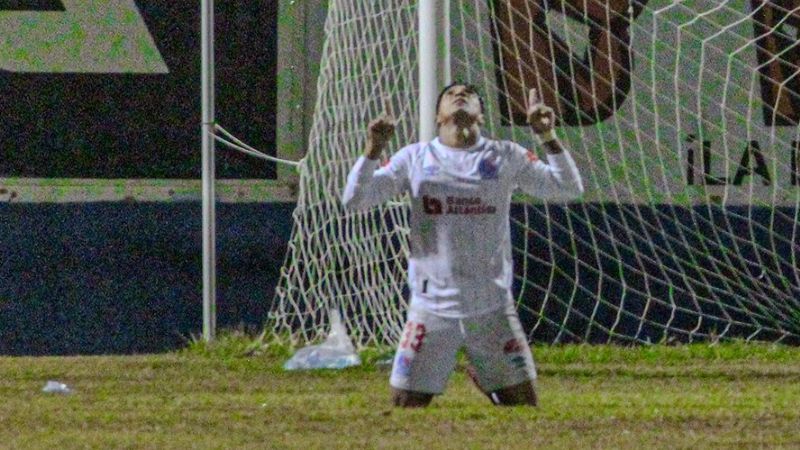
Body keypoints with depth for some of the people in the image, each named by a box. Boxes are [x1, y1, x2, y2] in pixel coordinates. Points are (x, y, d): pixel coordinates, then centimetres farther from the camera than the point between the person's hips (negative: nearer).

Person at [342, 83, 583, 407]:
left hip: (493, 308, 0)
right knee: (404, 405, -1)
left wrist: (547, 136, -14)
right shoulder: (415, 158, 4)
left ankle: (485, 379, 36)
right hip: (431, 306, 0)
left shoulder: (506, 157, 4)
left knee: (524, 404, 3)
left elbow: (568, 189, -2)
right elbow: (354, 200, -1)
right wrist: (373, 150, -16)